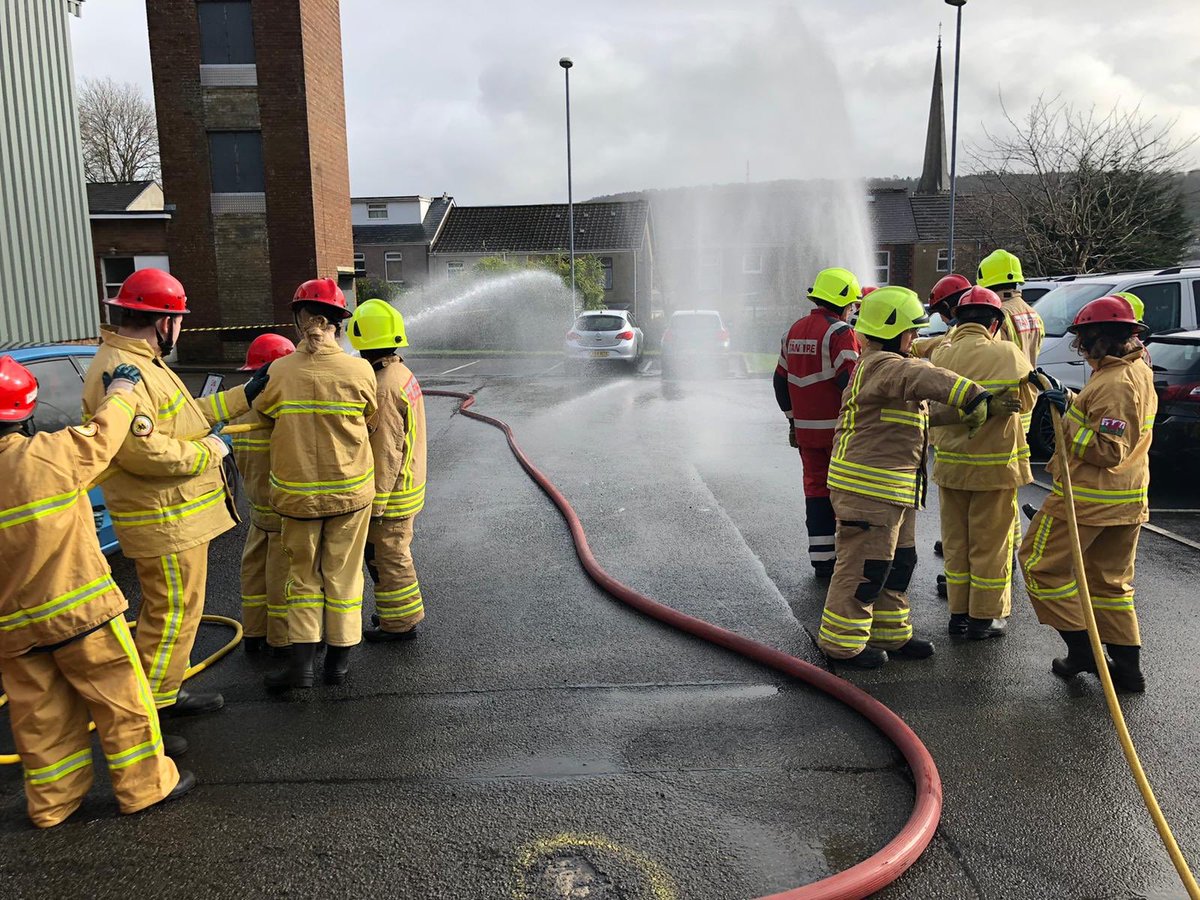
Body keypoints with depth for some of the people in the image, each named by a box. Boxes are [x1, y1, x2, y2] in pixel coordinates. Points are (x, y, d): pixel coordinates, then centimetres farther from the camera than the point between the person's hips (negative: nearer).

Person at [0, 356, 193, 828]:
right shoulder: (50, 454, -19)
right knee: (120, 697, 10)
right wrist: (122, 386, 16)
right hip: (80, 610, -5)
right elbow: (103, 434, -1)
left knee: (40, 714, 18)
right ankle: (145, 785, 21)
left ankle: (53, 801, 31)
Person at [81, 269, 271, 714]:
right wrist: (210, 450, -18)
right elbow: (141, 451, -30)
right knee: (171, 614, -2)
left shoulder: (143, 363, 14)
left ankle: (165, 694, 34)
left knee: (176, 608, 21)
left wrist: (245, 394, 19)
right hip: (165, 522, -11)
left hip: (178, 515, 11)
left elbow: (185, 415, 20)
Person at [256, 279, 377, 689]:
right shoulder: (360, 371, -12)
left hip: (297, 493, 1)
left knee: (303, 574, 16)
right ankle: (338, 661, 23)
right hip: (350, 489, 0)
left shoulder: (278, 372, -10)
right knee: (343, 574, 13)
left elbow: (262, 411, 6)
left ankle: (302, 660, 12)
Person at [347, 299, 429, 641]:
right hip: (409, 485, 10)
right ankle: (401, 611, 35)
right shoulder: (403, 373, 7)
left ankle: (400, 622, 17)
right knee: (396, 552, 22)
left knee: (388, 557, 4)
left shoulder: (383, 388, -25)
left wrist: (375, 505, -19)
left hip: (391, 494, -10)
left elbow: (386, 452, -25)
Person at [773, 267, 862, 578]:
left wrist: (793, 419, 23)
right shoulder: (840, 333, -12)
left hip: (806, 428, 6)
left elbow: (781, 380, 16)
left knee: (816, 488, 10)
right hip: (839, 428, -6)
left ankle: (822, 558, 13)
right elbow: (850, 382, -18)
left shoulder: (794, 330, 12)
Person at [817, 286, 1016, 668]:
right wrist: (977, 398, -38)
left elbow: (922, 414, 20)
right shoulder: (883, 365, -16)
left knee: (898, 561, 19)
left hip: (893, 486, 11)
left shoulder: (888, 365, 19)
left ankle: (889, 632, 31)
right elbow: (927, 379, -34)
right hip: (870, 485, -11)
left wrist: (959, 413, 6)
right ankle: (842, 641, 9)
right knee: (865, 564, -2)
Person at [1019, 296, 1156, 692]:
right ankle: (1127, 666, 22)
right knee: (1110, 581, 18)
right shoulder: (1138, 371, 9)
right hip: (1127, 500, 10)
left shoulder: (1114, 384, -23)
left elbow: (1108, 450, -26)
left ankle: (1082, 647, 8)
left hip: (1087, 497, -10)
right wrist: (1069, 401, 5)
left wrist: (1069, 418, -21)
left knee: (1040, 563, 5)